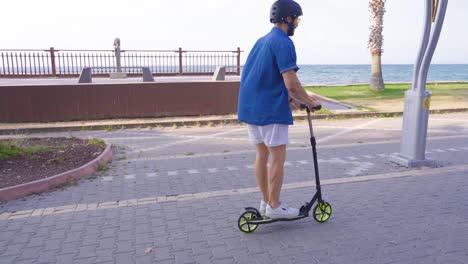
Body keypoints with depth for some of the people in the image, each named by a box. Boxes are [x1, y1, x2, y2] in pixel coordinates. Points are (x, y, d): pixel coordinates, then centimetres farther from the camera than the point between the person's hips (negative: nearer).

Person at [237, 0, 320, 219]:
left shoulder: (262, 41, 17)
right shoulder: (283, 43, -12)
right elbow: (291, 83, -20)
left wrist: (288, 97, 20)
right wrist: (310, 102, -5)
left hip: (250, 107, 9)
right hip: (270, 110, -9)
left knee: (262, 154, 14)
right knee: (278, 158, 1)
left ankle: (265, 202, 24)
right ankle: (274, 207, 10)